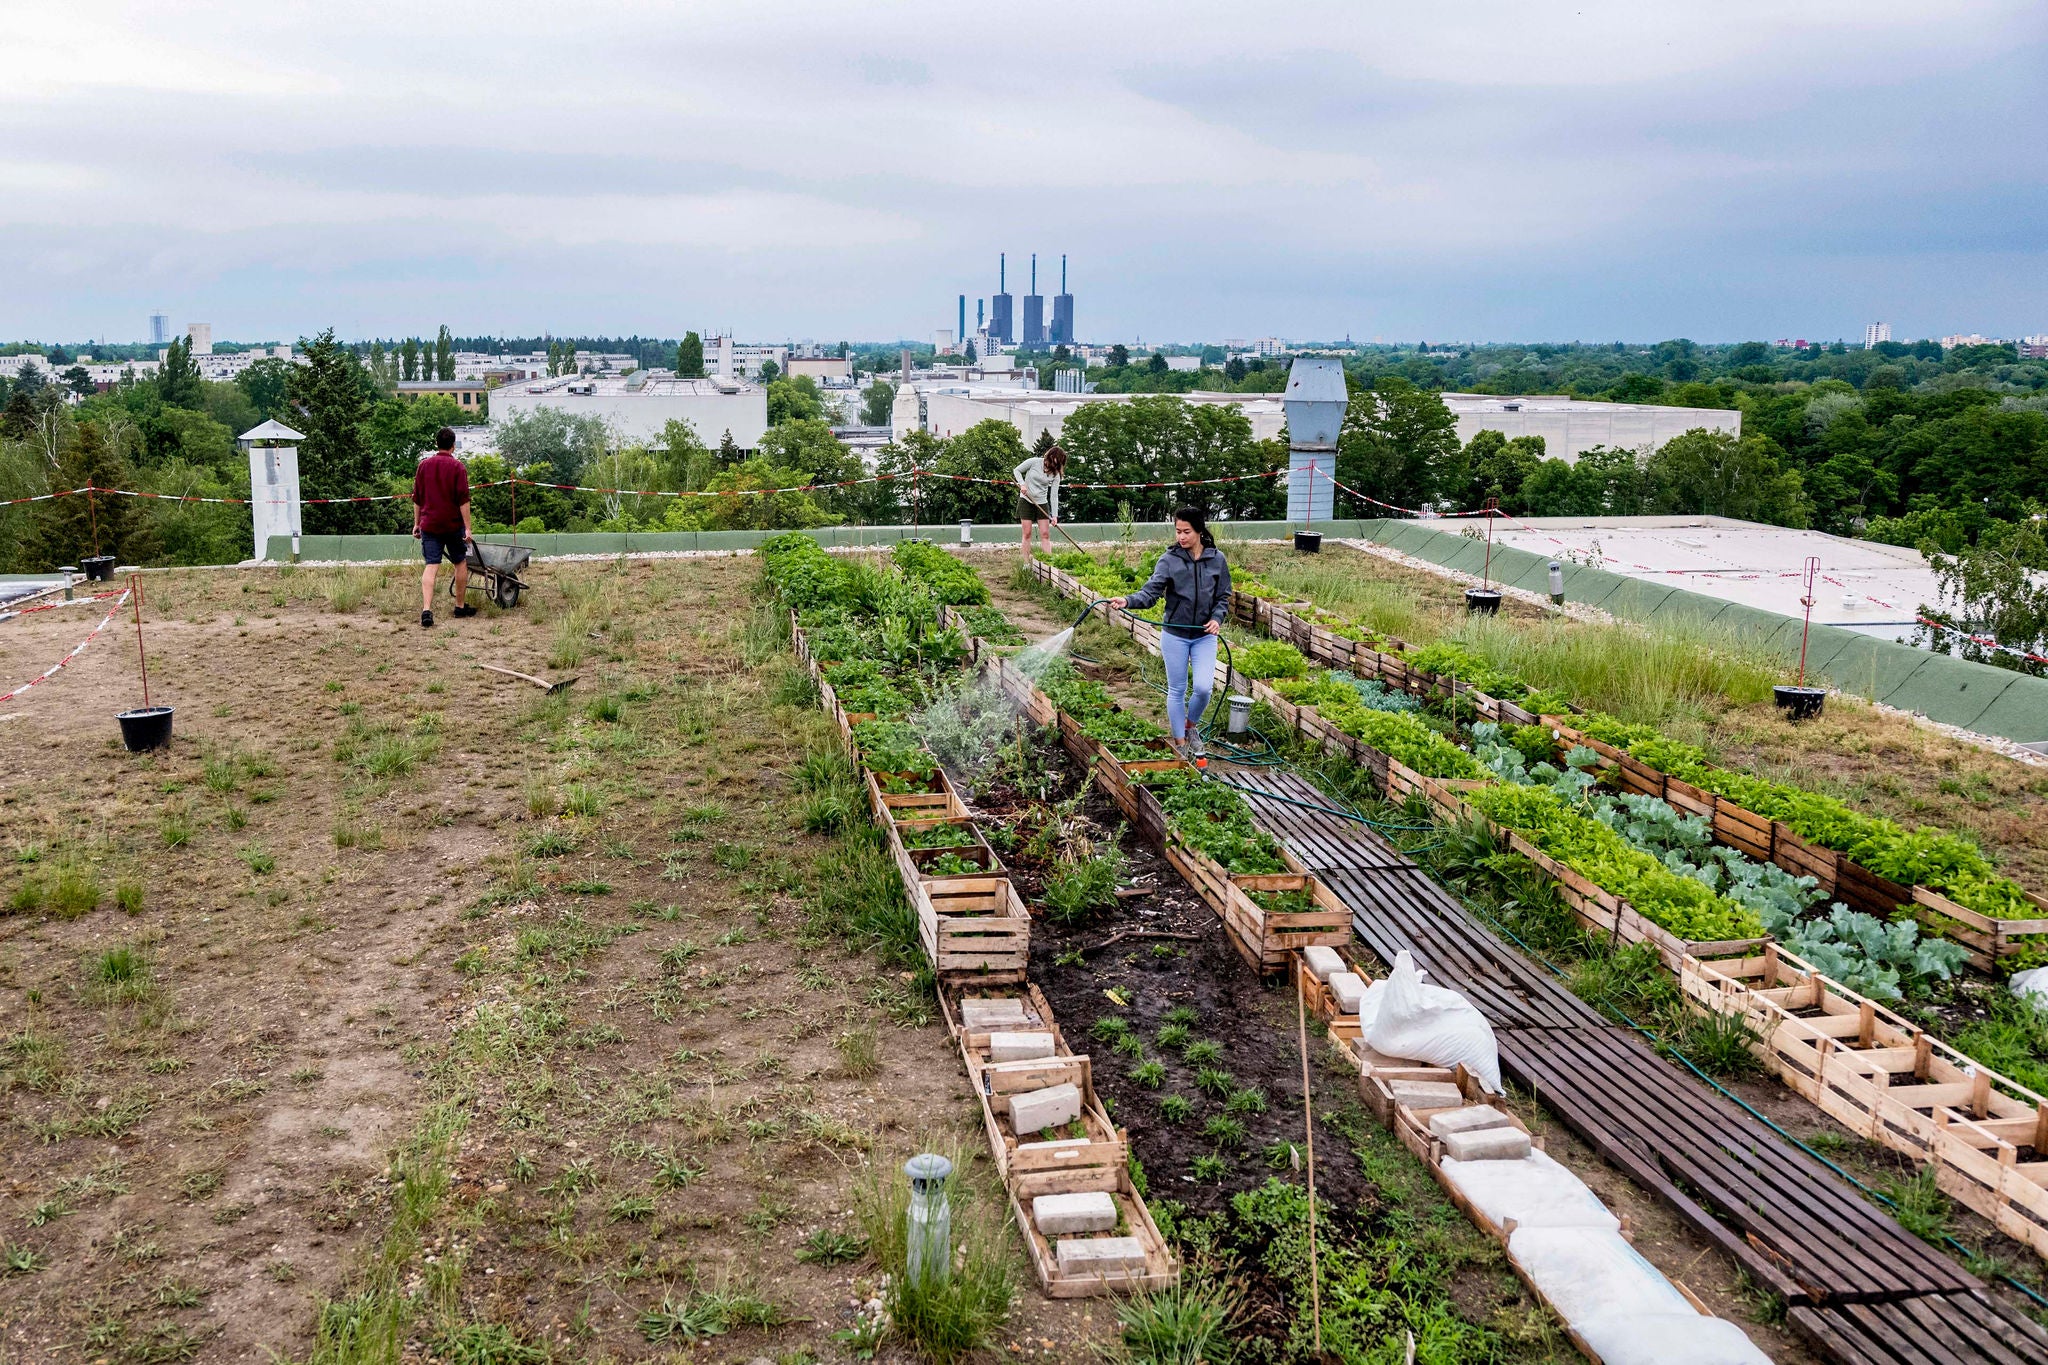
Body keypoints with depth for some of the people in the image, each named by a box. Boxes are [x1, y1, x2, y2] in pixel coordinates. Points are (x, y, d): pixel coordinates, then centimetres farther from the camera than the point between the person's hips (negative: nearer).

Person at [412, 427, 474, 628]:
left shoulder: (423, 465, 7)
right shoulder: (458, 467, -6)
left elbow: (417, 498, 10)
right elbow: (463, 500, -10)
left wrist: (416, 523, 18)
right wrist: (467, 527, -9)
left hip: (429, 524, 3)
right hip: (453, 525, -3)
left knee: (431, 566, -3)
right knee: (461, 563, 15)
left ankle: (426, 609, -18)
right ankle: (461, 606, 23)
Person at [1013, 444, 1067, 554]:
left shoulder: (1055, 474, -2)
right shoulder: (1034, 462, -9)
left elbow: (1054, 496, -5)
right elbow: (1017, 471, 0)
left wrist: (1054, 515, -12)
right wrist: (1022, 484, -17)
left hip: (1042, 503, 3)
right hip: (1026, 501, -3)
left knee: (1046, 534, -2)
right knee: (1027, 533, -2)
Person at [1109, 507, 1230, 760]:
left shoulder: (1217, 559, -2)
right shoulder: (1169, 560, -7)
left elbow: (1223, 596, 7)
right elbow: (1150, 592, -17)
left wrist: (1217, 618, -11)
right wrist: (1128, 601, -35)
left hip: (1205, 636, 1)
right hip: (1174, 635, -1)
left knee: (1203, 687, -11)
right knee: (1177, 691, 8)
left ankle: (1191, 725, 21)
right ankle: (1180, 743, 22)